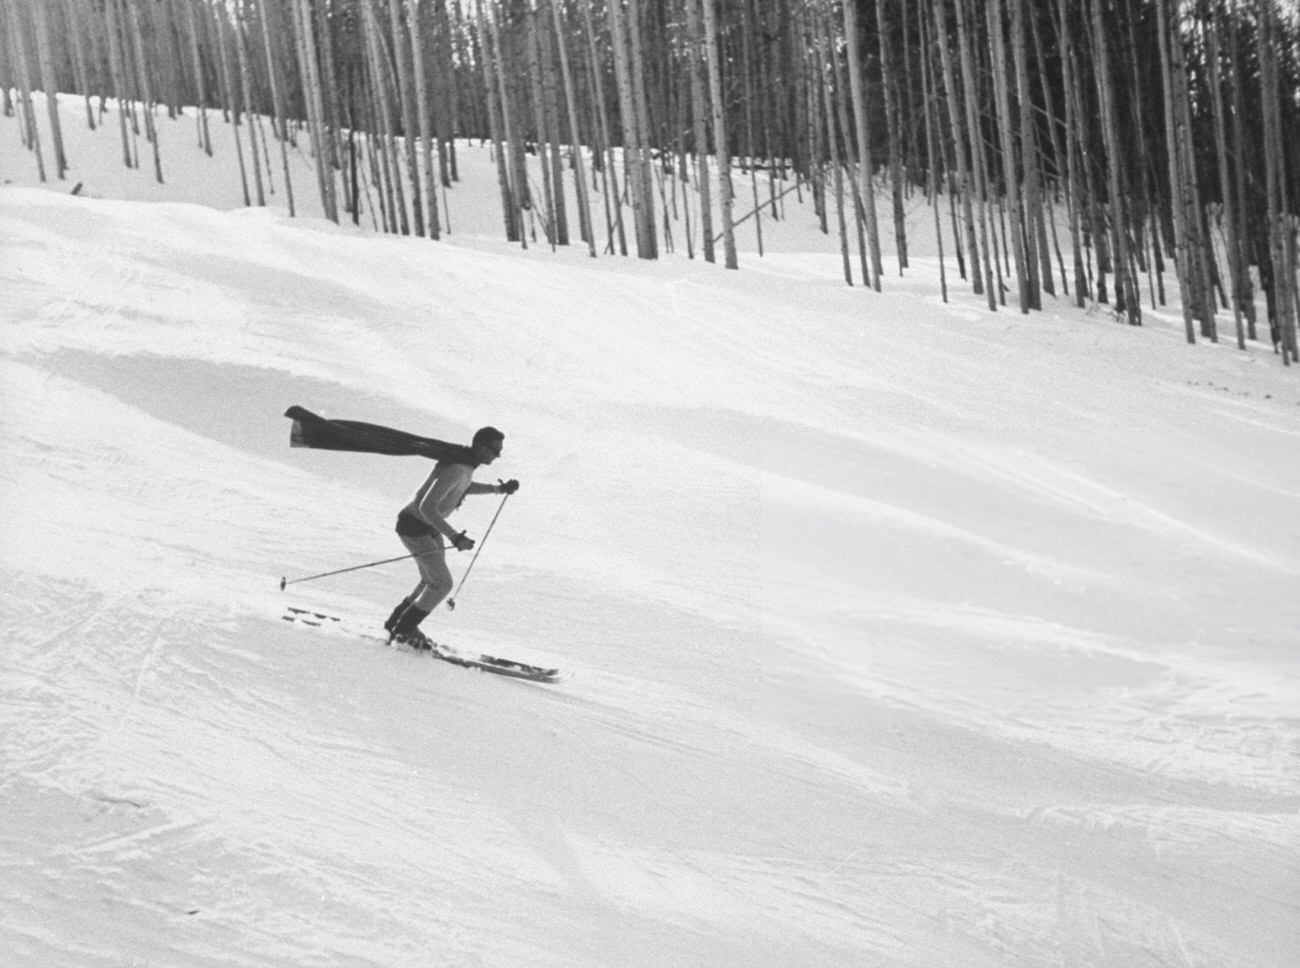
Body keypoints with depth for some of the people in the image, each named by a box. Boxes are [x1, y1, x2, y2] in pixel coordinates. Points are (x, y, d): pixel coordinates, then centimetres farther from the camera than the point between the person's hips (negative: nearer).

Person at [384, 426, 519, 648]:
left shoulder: (467, 462, -1)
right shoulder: (455, 470, -31)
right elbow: (427, 507, -35)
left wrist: (498, 489, 17)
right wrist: (454, 537, -38)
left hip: (430, 527, 10)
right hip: (414, 527, -10)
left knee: (432, 581, 18)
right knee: (442, 584, -8)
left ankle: (397, 622, 31)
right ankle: (404, 630, 6)